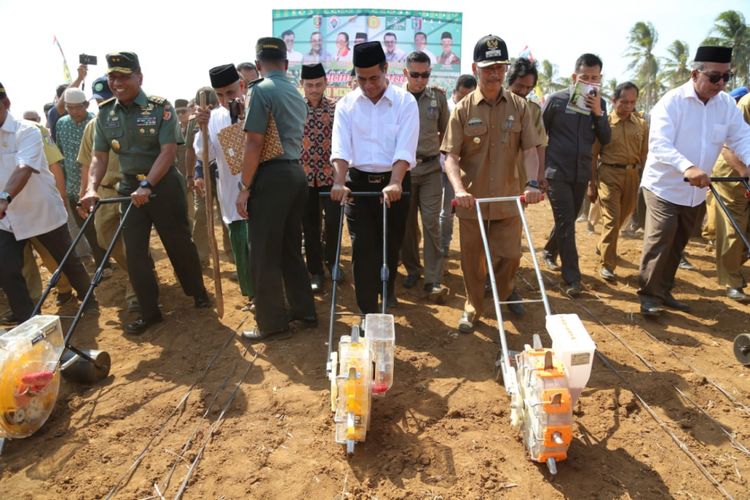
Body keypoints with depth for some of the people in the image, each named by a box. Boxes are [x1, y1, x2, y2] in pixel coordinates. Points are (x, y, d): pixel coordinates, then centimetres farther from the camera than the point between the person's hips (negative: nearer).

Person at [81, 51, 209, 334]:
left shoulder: (160, 108, -9)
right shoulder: (105, 114, 4)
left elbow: (168, 151, -17)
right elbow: (99, 156, 4)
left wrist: (147, 186, -26)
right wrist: (92, 188, -13)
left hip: (164, 184, -4)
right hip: (130, 187, 4)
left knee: (179, 243, 6)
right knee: (134, 252, 3)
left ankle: (198, 293, 28)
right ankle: (149, 312, 15)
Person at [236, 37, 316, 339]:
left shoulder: (261, 90, -10)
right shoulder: (296, 94, 15)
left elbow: (254, 144, -15)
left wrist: (245, 187, -11)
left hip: (272, 176, -8)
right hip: (296, 173, 8)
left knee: (264, 254, 1)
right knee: (290, 248, 16)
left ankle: (272, 322, 10)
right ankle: (304, 311, 23)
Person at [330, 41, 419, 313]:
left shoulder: (405, 102, -3)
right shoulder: (346, 104, 3)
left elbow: (405, 148, -15)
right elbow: (340, 147, -8)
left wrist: (395, 183, -29)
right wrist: (339, 182, -24)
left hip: (393, 183, -1)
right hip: (358, 182, 1)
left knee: (391, 244, 13)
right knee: (363, 249, -1)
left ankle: (388, 288, 41)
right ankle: (368, 311, 8)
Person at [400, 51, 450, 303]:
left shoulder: (438, 97, 3)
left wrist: (434, 150, 11)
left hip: (431, 168, 0)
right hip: (403, 167, 0)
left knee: (431, 222, -5)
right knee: (407, 222, 8)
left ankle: (433, 281, -3)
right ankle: (412, 269, 26)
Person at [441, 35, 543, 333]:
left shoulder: (518, 107, 0)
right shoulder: (463, 108, -5)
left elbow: (530, 149, -3)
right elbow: (451, 155, -10)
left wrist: (532, 183, -21)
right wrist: (459, 189, -27)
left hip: (508, 198, 1)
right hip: (471, 199, -1)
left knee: (510, 255, 9)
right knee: (472, 260, 9)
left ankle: (504, 292, 40)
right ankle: (472, 308, 29)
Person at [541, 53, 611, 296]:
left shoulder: (599, 103, 7)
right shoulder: (556, 100, -5)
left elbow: (605, 140, 3)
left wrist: (598, 112, -11)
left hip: (581, 174, 5)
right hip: (557, 172, -4)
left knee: (567, 221, 16)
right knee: (566, 223, -8)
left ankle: (549, 252, 41)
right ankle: (571, 279, -4)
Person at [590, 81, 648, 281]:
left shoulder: (641, 125, 6)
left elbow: (644, 155, 10)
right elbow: (593, 155, -1)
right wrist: (593, 184, -3)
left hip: (633, 175, 4)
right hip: (609, 174, -4)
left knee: (621, 218, 15)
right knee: (611, 219, -8)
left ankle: (603, 247, 40)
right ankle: (606, 264, 0)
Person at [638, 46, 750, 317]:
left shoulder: (727, 104, 1)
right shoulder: (672, 101, -15)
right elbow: (659, 144, -27)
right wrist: (687, 167, -43)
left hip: (696, 191, 6)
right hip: (663, 186, -6)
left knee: (677, 244, 14)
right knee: (660, 241, -12)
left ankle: (663, 291, 26)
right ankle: (649, 295, -1)